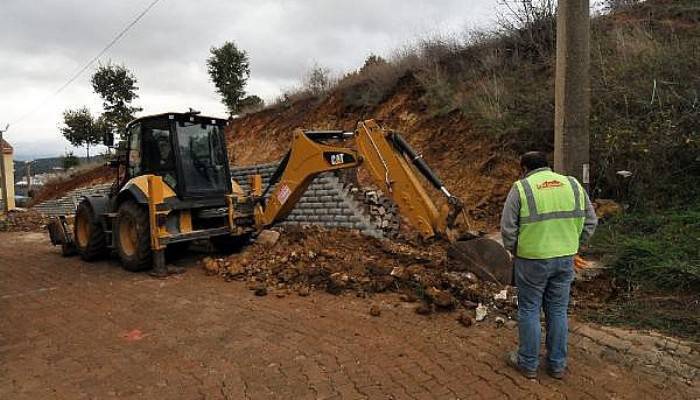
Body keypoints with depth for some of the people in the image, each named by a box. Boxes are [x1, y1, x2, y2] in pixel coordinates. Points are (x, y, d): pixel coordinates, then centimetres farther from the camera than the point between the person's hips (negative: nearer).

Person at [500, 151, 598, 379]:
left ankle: (528, 364, 21)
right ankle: (557, 365, 27)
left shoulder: (521, 188, -8)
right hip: (565, 260, 4)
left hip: (532, 260, -4)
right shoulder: (573, 185, 5)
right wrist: (572, 247, 15)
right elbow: (590, 221, 8)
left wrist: (514, 251, 5)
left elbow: (508, 228, -11)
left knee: (529, 310, 9)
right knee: (558, 311, 15)